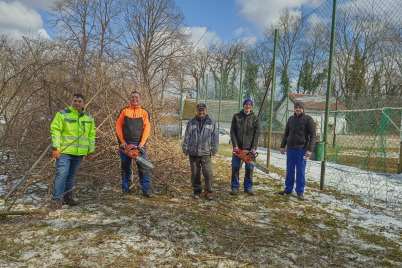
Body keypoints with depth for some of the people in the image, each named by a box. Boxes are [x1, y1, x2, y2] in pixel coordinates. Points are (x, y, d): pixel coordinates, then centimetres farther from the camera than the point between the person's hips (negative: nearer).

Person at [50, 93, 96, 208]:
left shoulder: (89, 118, 13)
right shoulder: (62, 114, -1)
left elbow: (91, 135, 17)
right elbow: (55, 130, -5)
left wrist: (91, 151, 14)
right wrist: (56, 148, -12)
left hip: (79, 153, 5)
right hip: (64, 151, -4)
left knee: (71, 175, 14)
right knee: (62, 174, -12)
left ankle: (67, 197, 24)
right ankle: (57, 199, -7)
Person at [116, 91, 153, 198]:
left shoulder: (144, 112, 6)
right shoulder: (124, 111, 10)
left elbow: (147, 129, -1)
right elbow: (118, 126, 5)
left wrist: (142, 144, -10)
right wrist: (122, 141, -6)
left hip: (139, 145, -1)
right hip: (125, 144, 2)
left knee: (143, 167, -4)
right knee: (125, 167, 9)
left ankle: (146, 190, 1)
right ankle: (126, 188, 20)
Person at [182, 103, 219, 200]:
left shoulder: (212, 122, 6)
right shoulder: (191, 123, 8)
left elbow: (215, 137, 6)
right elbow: (187, 137, 9)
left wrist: (214, 150, 2)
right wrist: (185, 149, 6)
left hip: (206, 153, -1)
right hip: (193, 153, 1)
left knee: (208, 173, -7)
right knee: (195, 173, 8)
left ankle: (208, 192, 7)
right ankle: (197, 191, 22)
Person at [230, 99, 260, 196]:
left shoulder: (255, 118, 4)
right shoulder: (236, 116, 4)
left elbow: (257, 133, 0)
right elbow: (232, 132, 0)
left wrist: (254, 147, -8)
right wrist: (235, 145, -9)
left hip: (249, 147, 0)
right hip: (238, 146, 0)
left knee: (249, 168, 5)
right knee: (235, 167, 3)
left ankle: (248, 188, 16)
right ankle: (234, 187, 13)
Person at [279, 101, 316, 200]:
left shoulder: (308, 119, -3)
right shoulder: (291, 119, 12)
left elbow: (312, 135, -6)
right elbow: (286, 134, 18)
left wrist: (310, 149, -15)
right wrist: (282, 146, 11)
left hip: (302, 149, -4)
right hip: (290, 148, 5)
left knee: (300, 171, 1)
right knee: (289, 170, 9)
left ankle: (300, 192, 10)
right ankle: (288, 189, 20)